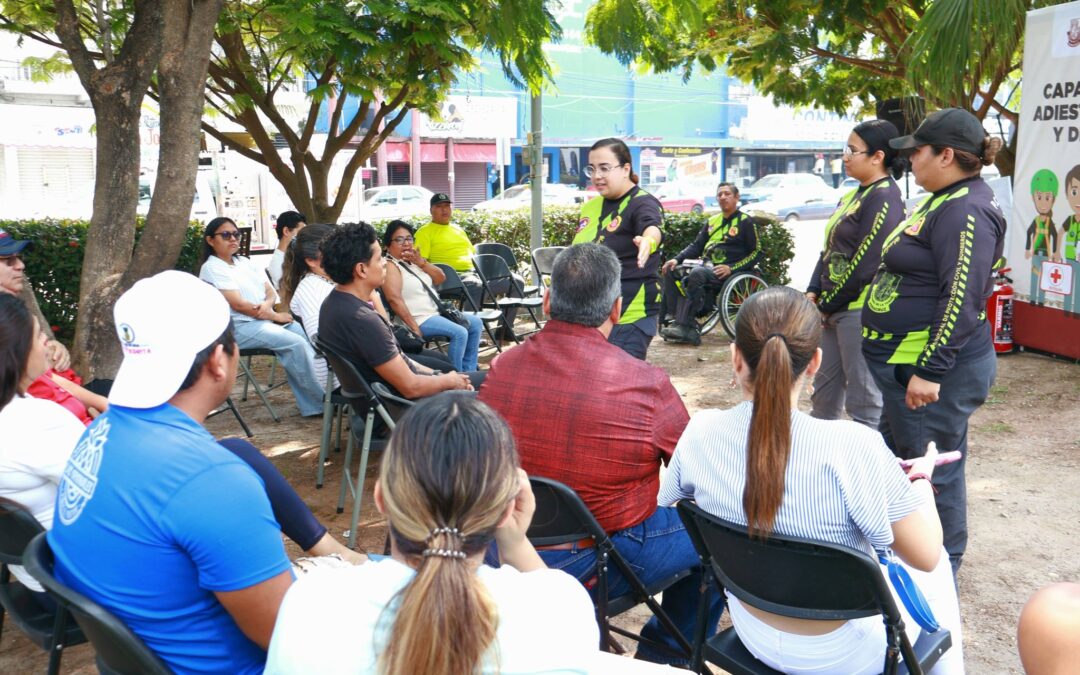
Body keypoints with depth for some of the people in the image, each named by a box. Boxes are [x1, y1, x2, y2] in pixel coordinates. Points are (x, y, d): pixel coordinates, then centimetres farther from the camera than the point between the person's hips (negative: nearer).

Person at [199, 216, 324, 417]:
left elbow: (270, 290, 11)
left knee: (307, 334, -13)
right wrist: (276, 316, -12)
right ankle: (321, 400, -14)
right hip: (240, 327, -8)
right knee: (296, 343, -24)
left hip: (265, 319, 8)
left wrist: (267, 305, -13)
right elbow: (238, 304, -17)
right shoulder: (212, 268, -8)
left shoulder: (244, 262, 16)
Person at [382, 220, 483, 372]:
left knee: (475, 323, 10)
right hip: (420, 319, -10)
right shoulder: (390, 266, -12)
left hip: (436, 313, 10)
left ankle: (468, 371, 12)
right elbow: (394, 299, -24)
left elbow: (441, 278, 9)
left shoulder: (413, 261, 14)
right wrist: (415, 329, -28)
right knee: (459, 333, -26)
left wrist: (420, 261, -7)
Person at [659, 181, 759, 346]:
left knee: (696, 274, -35)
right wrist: (677, 259, 3)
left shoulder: (746, 222, 4)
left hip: (728, 273, -7)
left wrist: (731, 268, -15)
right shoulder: (712, 221, 23)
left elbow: (756, 252, -1)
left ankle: (684, 326, -36)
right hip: (707, 267, 7)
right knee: (671, 271, -14)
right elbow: (696, 246, 21)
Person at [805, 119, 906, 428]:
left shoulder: (884, 198, -14)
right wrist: (813, 293, 4)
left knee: (864, 401, -1)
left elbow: (865, 263, -19)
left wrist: (828, 305, -11)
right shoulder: (855, 194, 15)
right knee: (824, 390, 19)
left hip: (859, 310, -10)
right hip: (834, 309, 10)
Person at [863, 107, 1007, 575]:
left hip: (935, 368, -11)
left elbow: (962, 299, -27)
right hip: (906, 362, 11)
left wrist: (931, 371, -28)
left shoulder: (966, 211, -20)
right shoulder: (942, 202, 14)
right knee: (898, 460, 21)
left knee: (932, 472, 1)